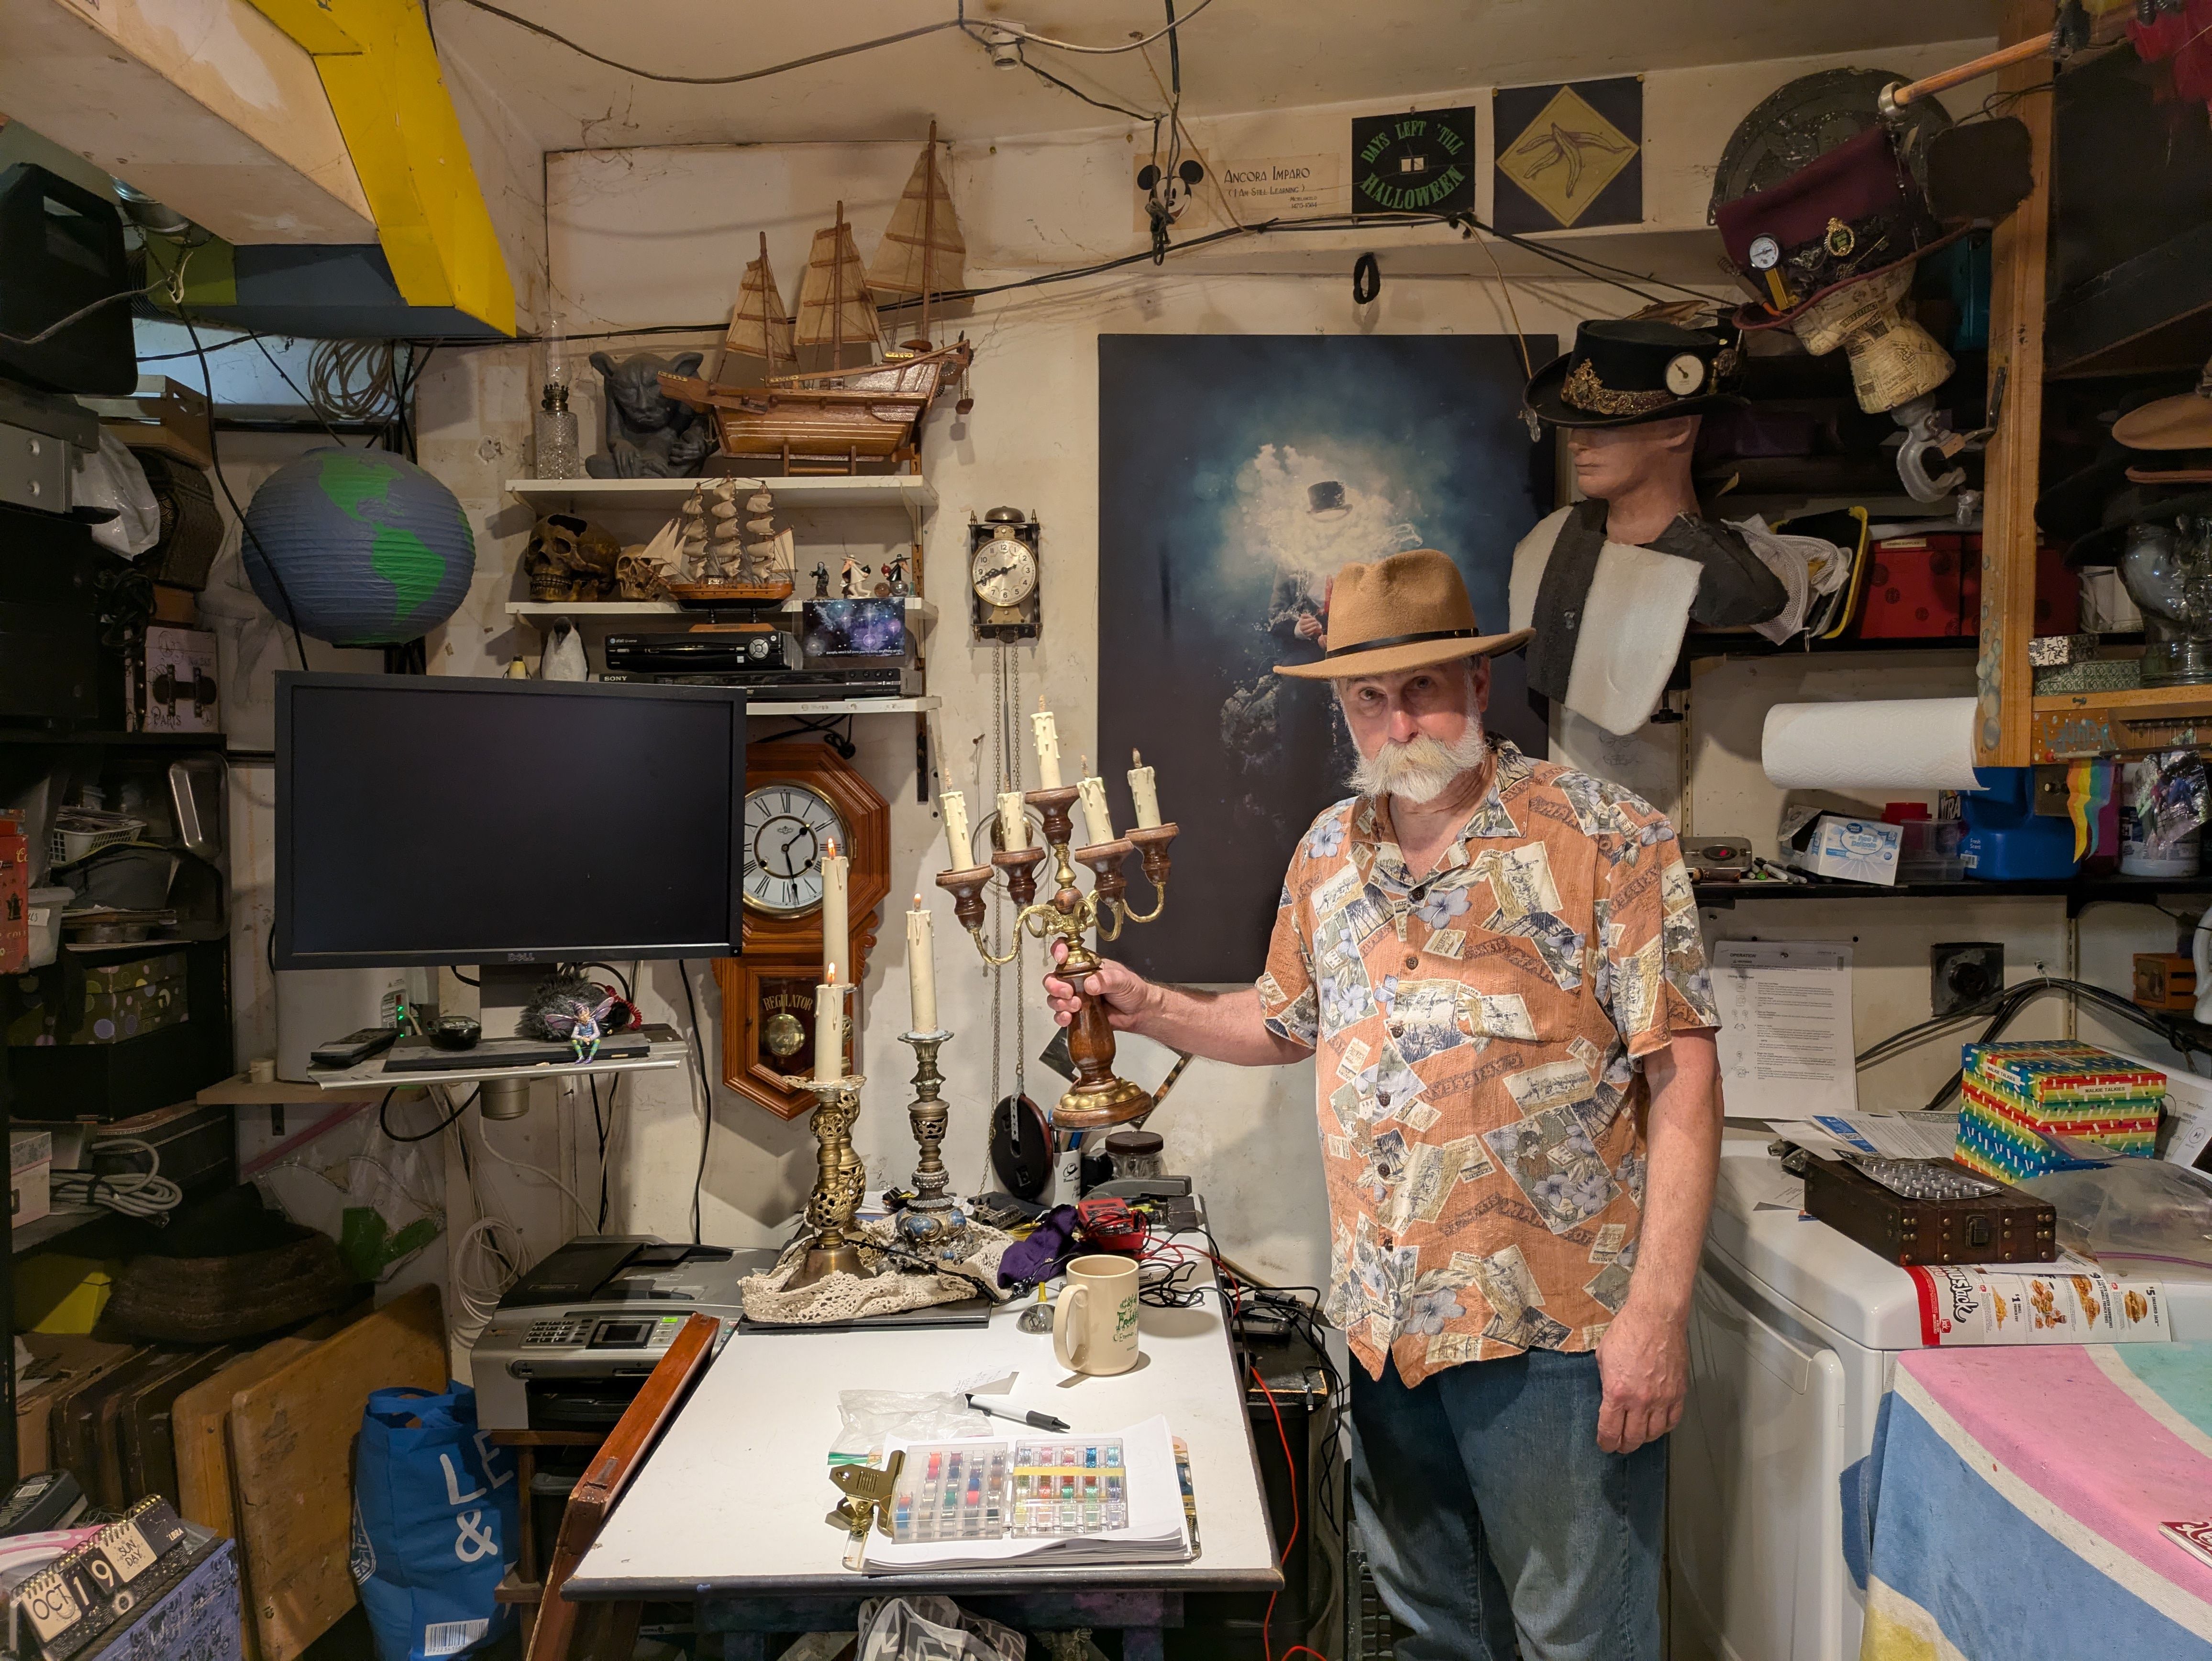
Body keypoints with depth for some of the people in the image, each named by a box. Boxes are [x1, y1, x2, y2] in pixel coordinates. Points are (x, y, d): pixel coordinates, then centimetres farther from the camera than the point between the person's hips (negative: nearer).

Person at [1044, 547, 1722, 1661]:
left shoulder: (1606, 837, -10)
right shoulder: (1328, 855, 7)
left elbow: (1680, 1076, -12)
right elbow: (1286, 1023, 20)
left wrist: (1657, 1314, -17)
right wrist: (1148, 1008, 4)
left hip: (1554, 1330, -5)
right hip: (1385, 1322, 6)